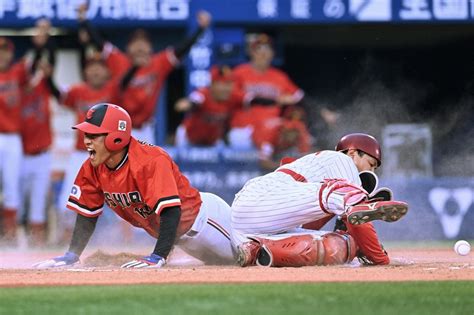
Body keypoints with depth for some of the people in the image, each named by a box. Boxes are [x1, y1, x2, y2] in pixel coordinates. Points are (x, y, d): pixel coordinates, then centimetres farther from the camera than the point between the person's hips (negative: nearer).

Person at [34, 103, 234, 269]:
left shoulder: (150, 161, -34)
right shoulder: (92, 170, -11)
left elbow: (170, 211, -41)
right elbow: (87, 214, 0)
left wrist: (159, 256, -48)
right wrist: (71, 256, -7)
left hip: (201, 215, -7)